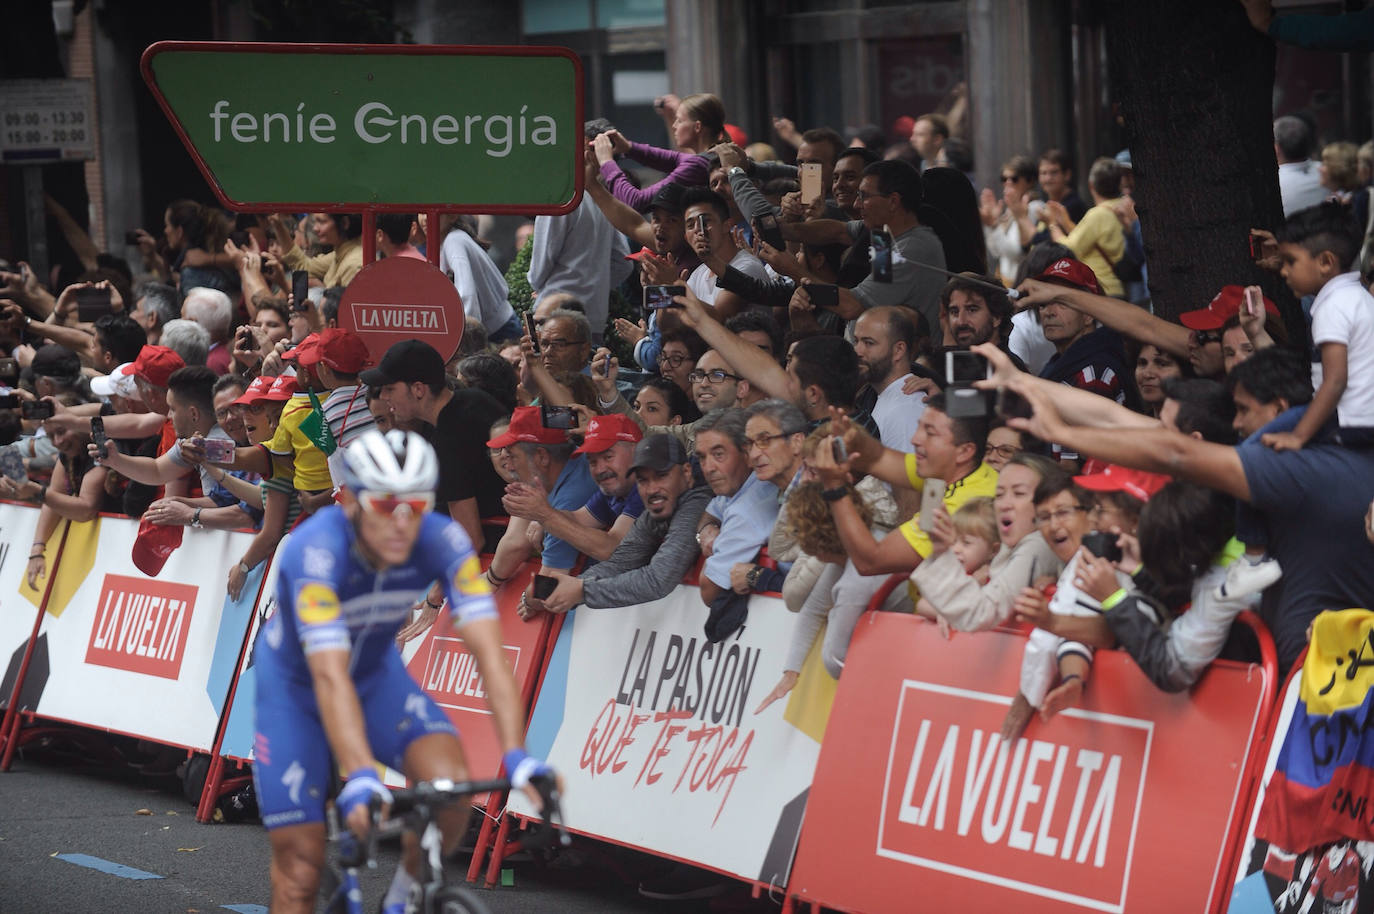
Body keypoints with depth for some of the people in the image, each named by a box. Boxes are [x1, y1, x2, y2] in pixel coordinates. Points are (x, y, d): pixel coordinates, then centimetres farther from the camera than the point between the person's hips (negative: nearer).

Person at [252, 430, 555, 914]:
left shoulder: (443, 541, -27)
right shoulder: (316, 552, -37)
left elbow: (487, 650, -32)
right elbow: (331, 678, -46)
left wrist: (514, 754, -44)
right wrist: (360, 778, -57)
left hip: (377, 674, 3)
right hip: (295, 686, -3)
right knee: (301, 867, -6)